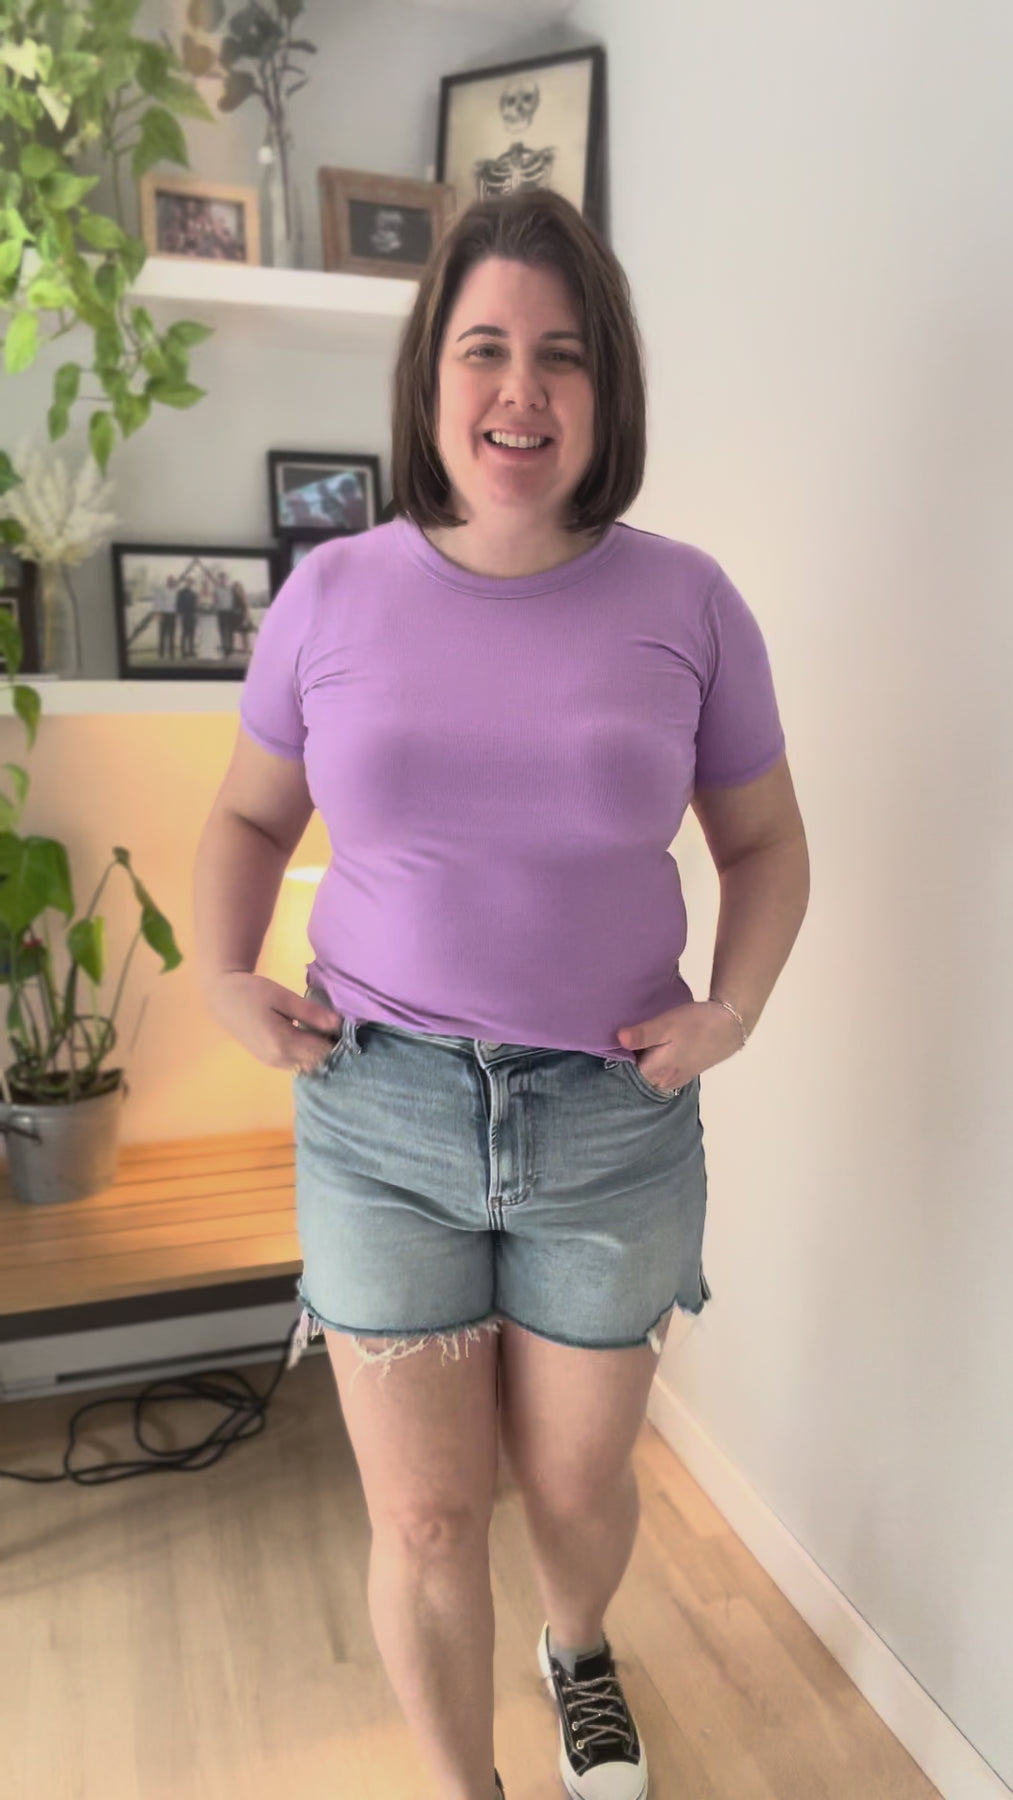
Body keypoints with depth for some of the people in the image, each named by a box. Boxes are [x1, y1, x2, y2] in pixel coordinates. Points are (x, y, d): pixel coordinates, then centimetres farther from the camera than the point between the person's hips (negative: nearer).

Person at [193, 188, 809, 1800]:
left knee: (577, 1485, 20)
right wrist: (223, 973, -5)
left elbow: (766, 840, 6)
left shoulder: (686, 603, -3)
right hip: (380, 1113, 0)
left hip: (613, 1121, 1)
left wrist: (733, 1013, -8)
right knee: (423, 1519, 11)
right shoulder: (332, 595, -2)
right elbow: (251, 816, 10)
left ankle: (578, 1652, 59)